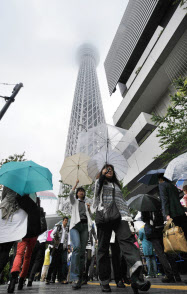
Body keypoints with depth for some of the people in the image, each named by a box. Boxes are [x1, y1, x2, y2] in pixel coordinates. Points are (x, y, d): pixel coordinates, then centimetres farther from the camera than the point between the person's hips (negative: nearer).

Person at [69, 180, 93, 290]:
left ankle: (80, 279, 2)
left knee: (82, 251, -4)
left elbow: (89, 216, 21)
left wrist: (89, 209, 5)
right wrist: (76, 184, 3)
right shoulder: (74, 201, 21)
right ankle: (75, 278, -24)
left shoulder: (87, 204, 27)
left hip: (85, 225, 3)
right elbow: (71, 194, -1)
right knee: (77, 247, -25)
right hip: (75, 225, -3)